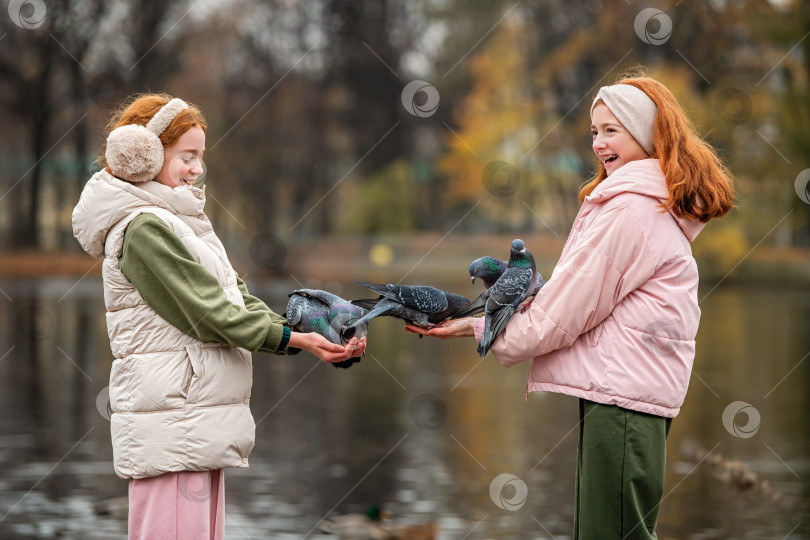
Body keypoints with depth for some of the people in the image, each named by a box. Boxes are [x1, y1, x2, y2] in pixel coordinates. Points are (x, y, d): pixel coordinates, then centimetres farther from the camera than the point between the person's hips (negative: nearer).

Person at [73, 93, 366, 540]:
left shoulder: (174, 222, 20)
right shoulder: (143, 227, -11)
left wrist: (323, 339, 3)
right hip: (171, 419, -10)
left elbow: (237, 300, 14)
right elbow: (209, 313, -16)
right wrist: (295, 339, -13)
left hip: (200, 423, 10)